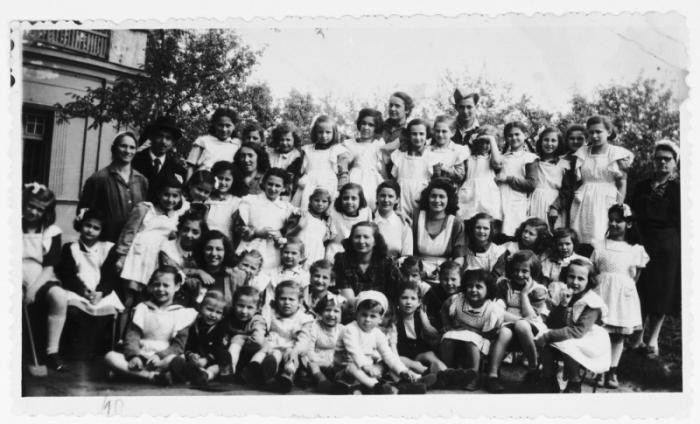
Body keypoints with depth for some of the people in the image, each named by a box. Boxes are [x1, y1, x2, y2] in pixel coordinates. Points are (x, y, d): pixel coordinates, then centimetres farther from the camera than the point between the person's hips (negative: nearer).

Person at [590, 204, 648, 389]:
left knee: (619, 334, 5)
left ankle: (612, 372, 14)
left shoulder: (636, 249, 6)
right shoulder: (600, 246, 6)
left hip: (624, 294, 1)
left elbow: (635, 276, 8)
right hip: (603, 292, -1)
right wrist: (600, 284, -9)